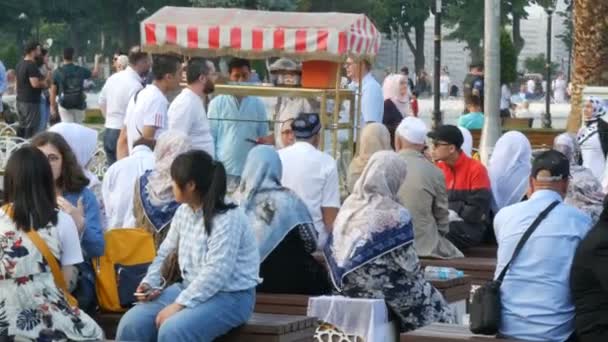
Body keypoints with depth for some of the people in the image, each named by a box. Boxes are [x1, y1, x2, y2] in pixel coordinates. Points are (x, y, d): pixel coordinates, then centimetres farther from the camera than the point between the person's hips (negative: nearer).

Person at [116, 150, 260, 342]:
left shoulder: (227, 219, -21)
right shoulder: (183, 212, 7)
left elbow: (216, 273, -27)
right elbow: (165, 252, 17)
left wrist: (179, 304, -29)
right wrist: (150, 282, -2)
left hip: (229, 296, -8)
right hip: (191, 289, 8)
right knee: (132, 323, -9)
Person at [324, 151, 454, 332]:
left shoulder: (349, 204, 3)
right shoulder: (395, 214, -16)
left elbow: (333, 250, 6)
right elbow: (408, 263, -13)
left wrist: (349, 279, 17)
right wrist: (419, 276, 8)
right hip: (383, 287, -7)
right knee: (435, 307, 15)